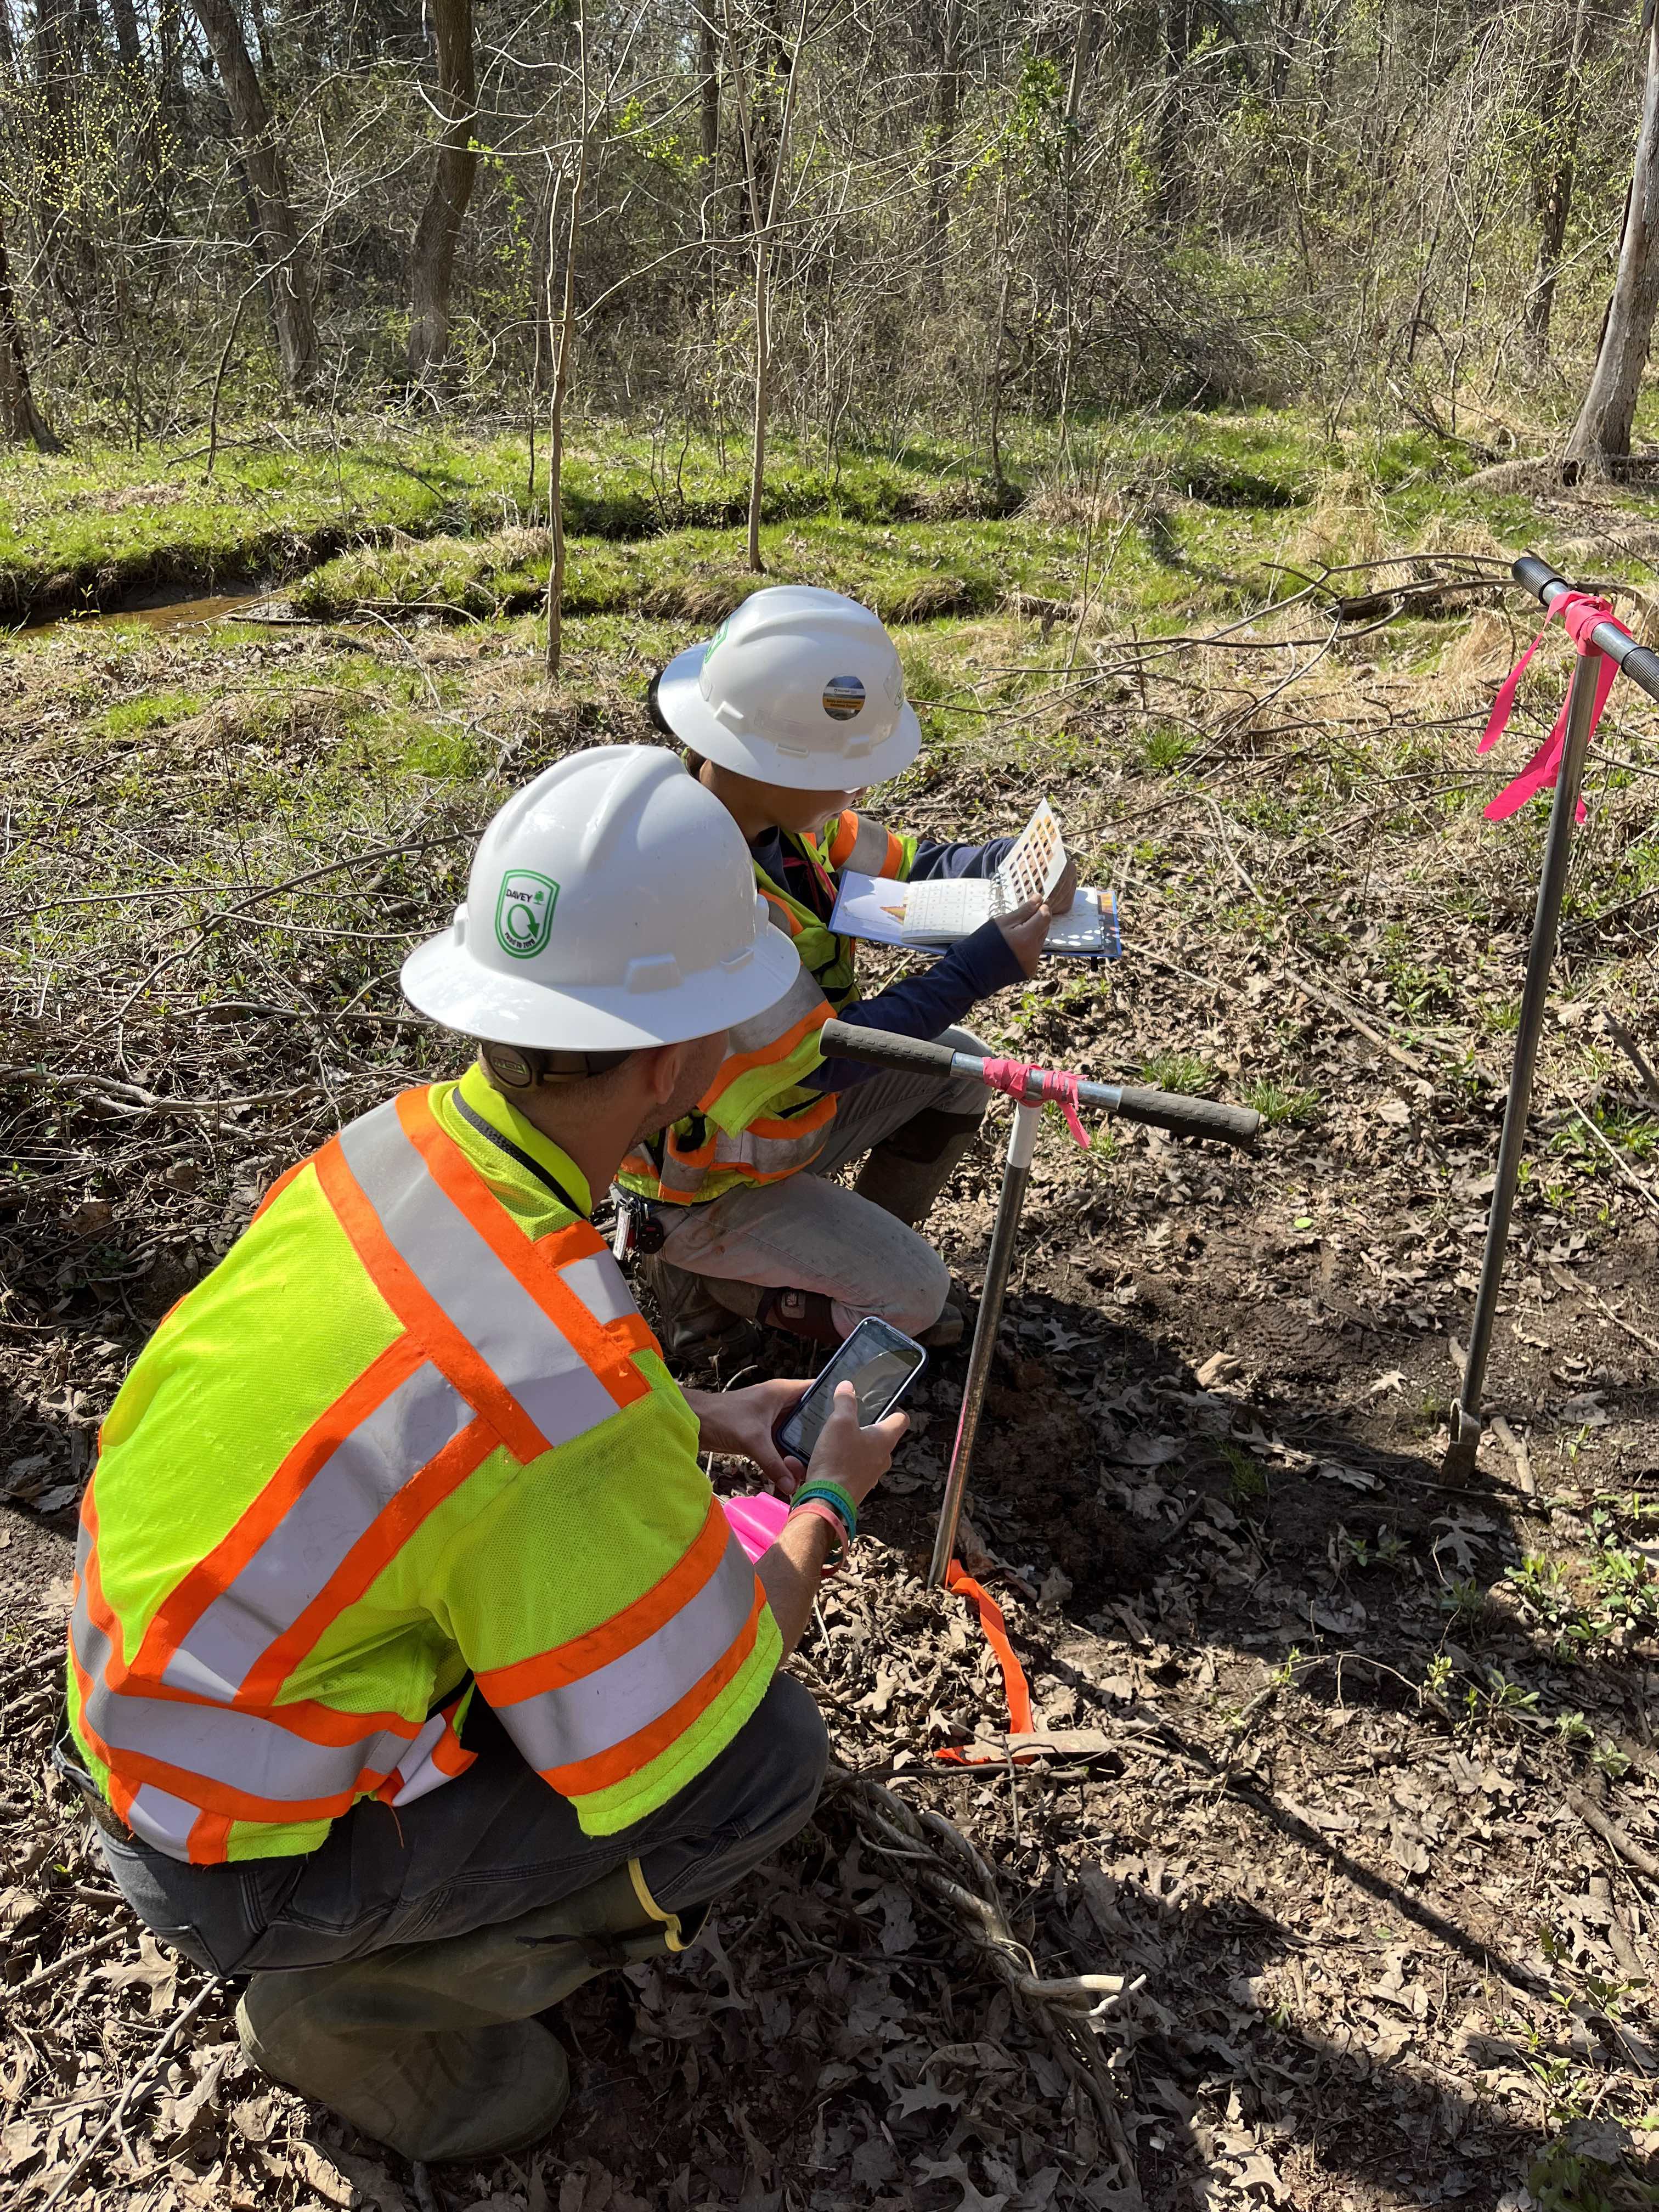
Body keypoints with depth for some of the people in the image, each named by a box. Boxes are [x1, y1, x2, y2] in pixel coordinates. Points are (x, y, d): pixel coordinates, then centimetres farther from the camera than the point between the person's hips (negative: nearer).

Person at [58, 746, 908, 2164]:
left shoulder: (401, 1141, -12)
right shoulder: (577, 1397, -36)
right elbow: (704, 1753, -19)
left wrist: (694, 1418, 8)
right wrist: (830, 1505, -4)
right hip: (236, 1850, -7)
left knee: (634, 1511, 11)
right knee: (769, 1756, -8)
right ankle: (352, 1999, 8)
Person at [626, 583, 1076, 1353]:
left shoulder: (778, 806, -12)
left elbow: (905, 866, 0)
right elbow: (822, 1057, -31)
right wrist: (984, 965, -29)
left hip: (783, 1108, 8)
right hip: (704, 1183, -8)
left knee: (956, 1066, 10)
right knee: (912, 1294, -8)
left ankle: (860, 1255, 22)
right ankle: (704, 1281, 8)